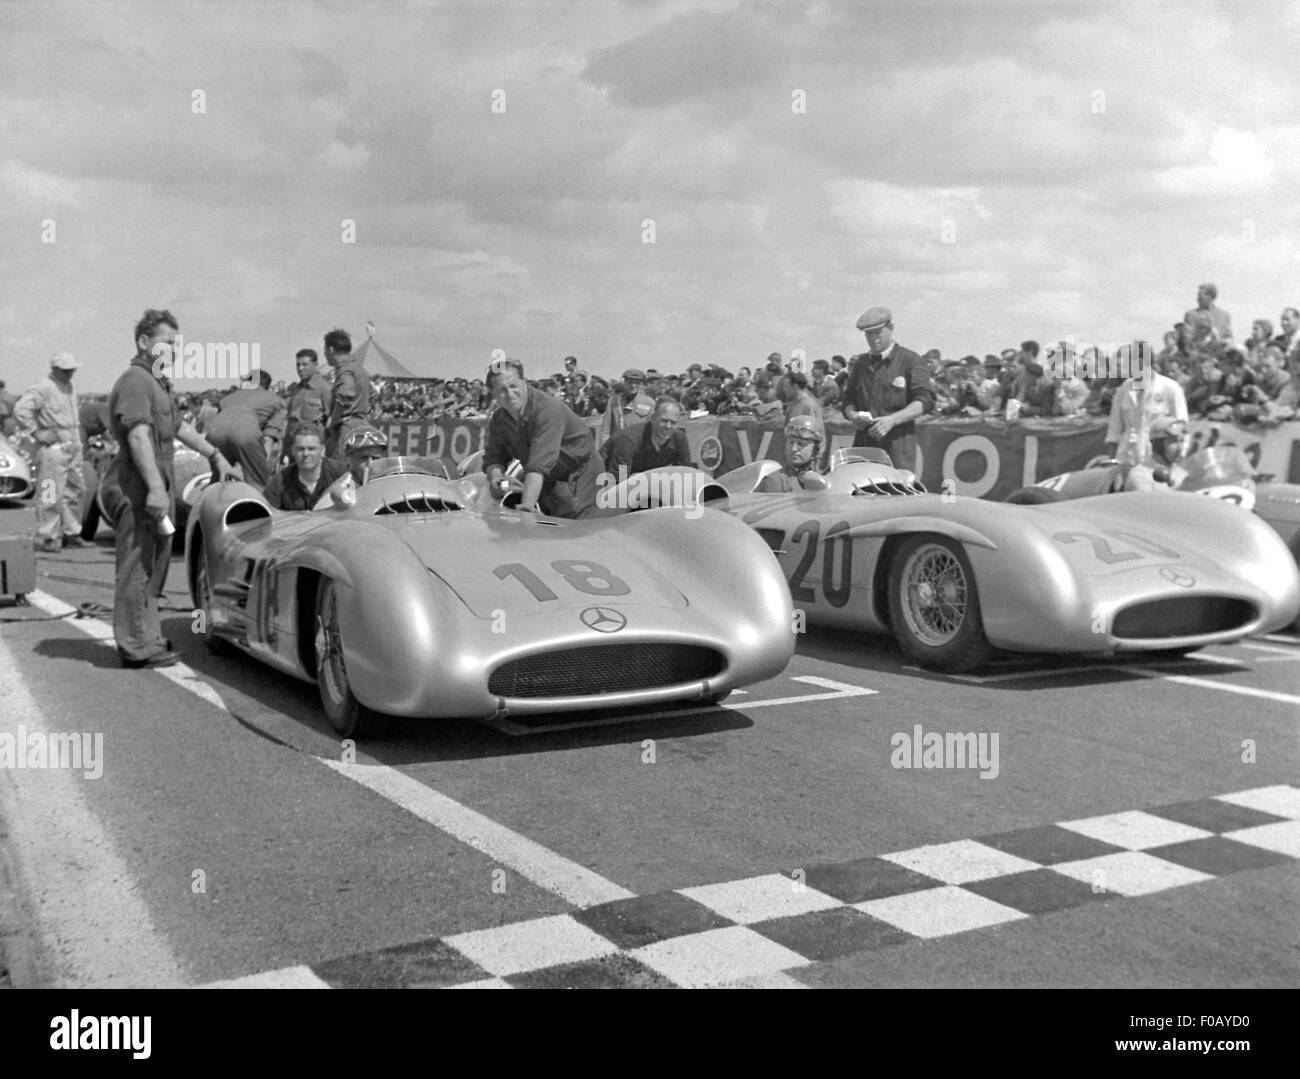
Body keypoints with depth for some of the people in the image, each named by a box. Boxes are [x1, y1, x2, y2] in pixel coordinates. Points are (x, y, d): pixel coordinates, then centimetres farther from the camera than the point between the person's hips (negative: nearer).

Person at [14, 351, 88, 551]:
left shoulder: (69, 388, 16)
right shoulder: (44, 388, -12)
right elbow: (21, 409, -22)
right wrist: (36, 433, -19)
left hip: (72, 448, 9)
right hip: (52, 448, -9)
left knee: (75, 490, 14)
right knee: (50, 494, -8)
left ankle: (71, 533, 24)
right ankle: (48, 538, -3)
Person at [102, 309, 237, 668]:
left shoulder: (157, 383, 21)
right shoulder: (135, 380, -12)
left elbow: (179, 427, 33)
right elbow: (138, 436, -23)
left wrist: (216, 456, 35)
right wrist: (155, 488, -31)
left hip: (155, 487, 11)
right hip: (137, 489, -11)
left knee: (153, 566, 15)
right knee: (137, 567, -7)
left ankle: (147, 637, 24)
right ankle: (137, 647, -4)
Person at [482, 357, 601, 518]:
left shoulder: (548, 410, -28)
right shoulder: (498, 420, -4)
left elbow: (539, 465, -39)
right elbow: (493, 458, 3)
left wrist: (526, 506, -48)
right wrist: (495, 475, -22)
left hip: (577, 473, -7)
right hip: (546, 481, 7)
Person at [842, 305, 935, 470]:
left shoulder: (910, 360, 4)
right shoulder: (861, 363, 19)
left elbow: (925, 401, -5)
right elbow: (849, 400, 22)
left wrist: (892, 420, -17)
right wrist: (852, 415, -2)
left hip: (898, 442, -4)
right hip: (864, 442, 4)